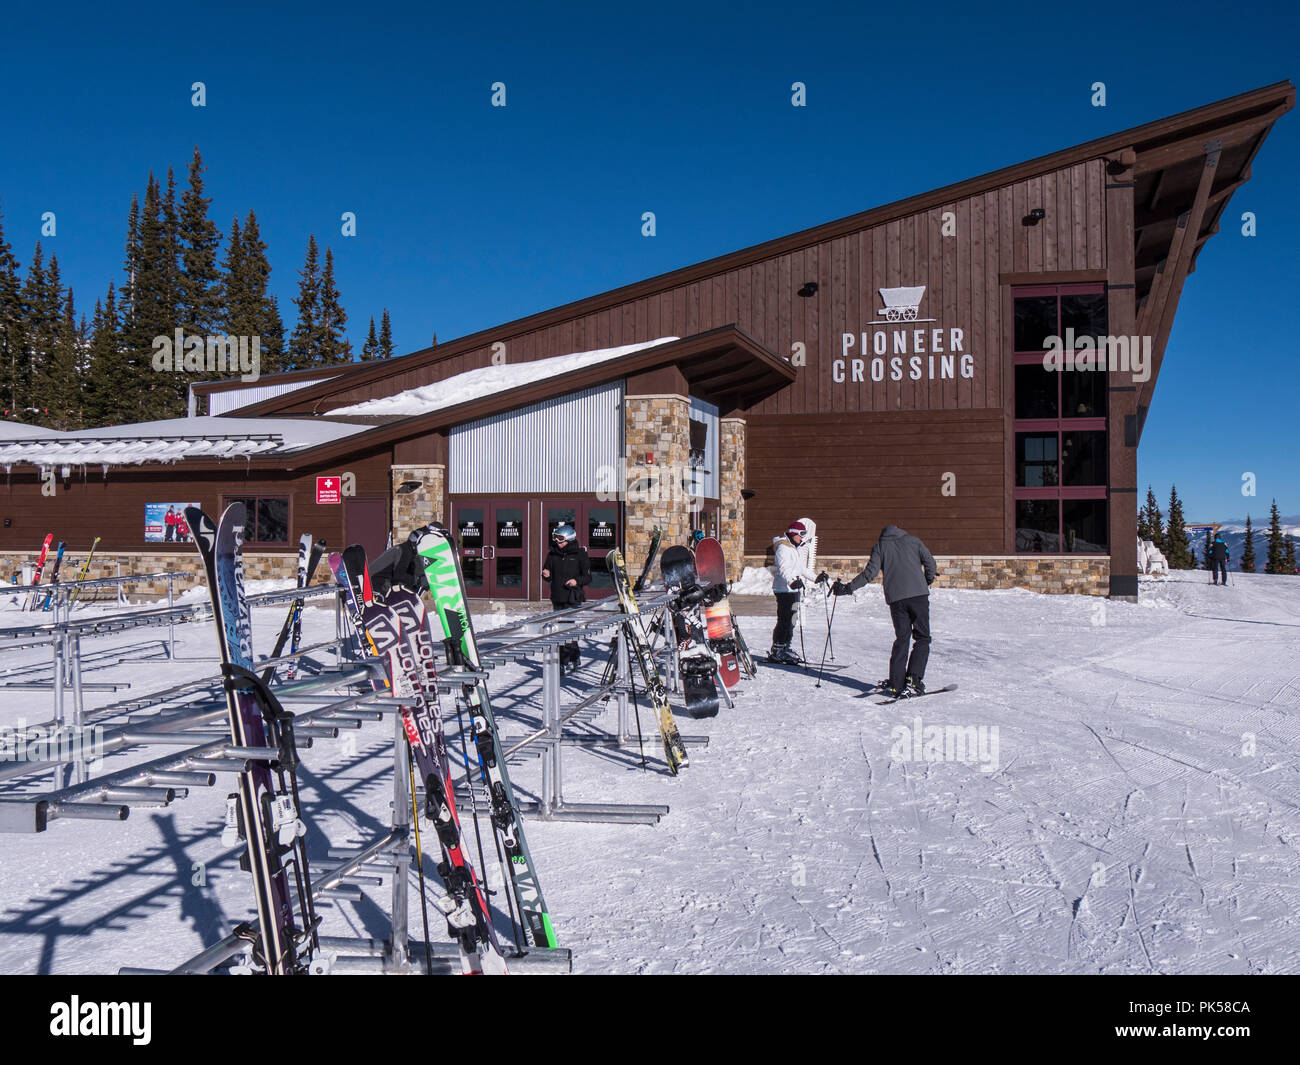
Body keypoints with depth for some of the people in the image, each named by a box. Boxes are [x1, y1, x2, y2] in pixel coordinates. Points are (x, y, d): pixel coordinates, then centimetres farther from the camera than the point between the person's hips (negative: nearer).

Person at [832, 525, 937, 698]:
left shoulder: (880, 546, 14)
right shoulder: (912, 541, 16)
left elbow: (870, 573, 1)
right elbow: (930, 563, 8)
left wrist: (848, 588, 6)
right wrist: (927, 581, 27)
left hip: (896, 598, 1)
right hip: (918, 595, -1)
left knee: (901, 639, 10)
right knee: (922, 638, 6)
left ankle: (896, 684, 4)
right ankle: (913, 680, -8)